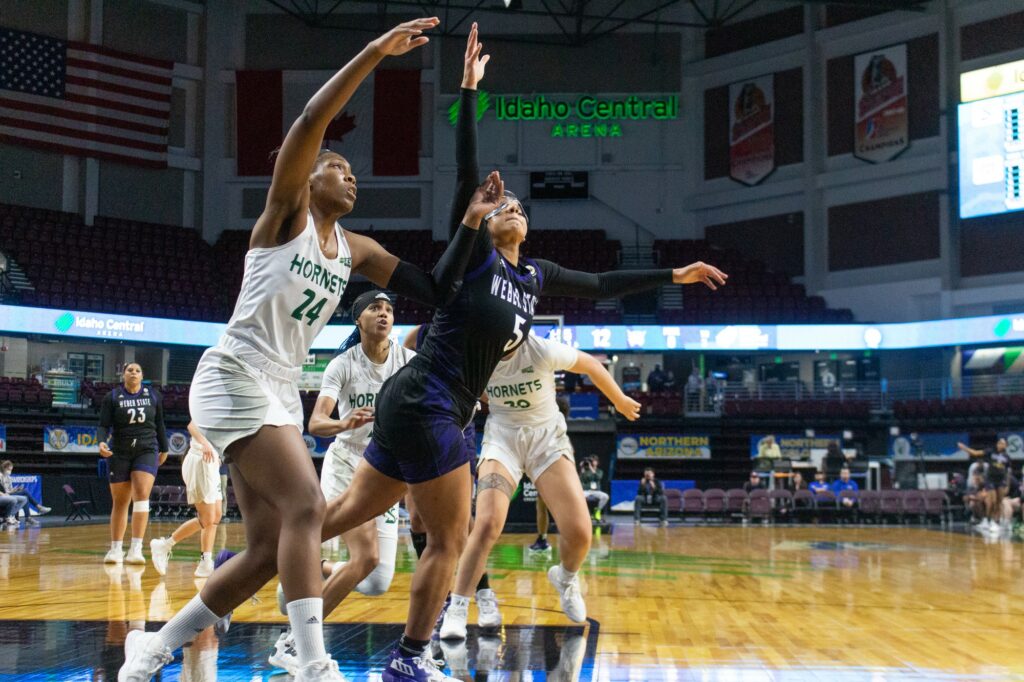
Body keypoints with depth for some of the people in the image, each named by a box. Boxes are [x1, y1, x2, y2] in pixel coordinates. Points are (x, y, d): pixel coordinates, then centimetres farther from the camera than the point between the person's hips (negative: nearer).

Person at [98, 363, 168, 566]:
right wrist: (101, 442, -23)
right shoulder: (112, 397, 1)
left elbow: (159, 425, 15)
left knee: (142, 494, -19)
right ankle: (116, 549, 17)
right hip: (120, 453, 0)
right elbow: (104, 425, -4)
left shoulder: (153, 396, 6)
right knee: (120, 502, 5)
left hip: (147, 451, 0)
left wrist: (164, 449, 19)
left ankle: (136, 549, -22)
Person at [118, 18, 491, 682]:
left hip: (280, 392, 8)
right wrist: (375, 51, -24)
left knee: (269, 549, 4)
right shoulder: (286, 213, -5)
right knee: (307, 507, -23)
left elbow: (436, 291, 11)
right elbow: (310, 121, -21)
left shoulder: (356, 249, 14)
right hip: (234, 378, -8)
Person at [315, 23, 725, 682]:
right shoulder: (472, 250, -4)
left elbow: (601, 286, 22)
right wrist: (469, 90, -17)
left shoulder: (534, 274, 15)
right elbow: (467, 174, -13)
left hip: (416, 407, 8)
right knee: (450, 538, -1)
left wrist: (674, 274, 23)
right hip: (425, 403, -8)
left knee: (352, 512, 15)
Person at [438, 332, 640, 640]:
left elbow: (591, 365, -2)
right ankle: (457, 610, -14)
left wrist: (620, 401, 12)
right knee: (487, 523, -24)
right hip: (502, 438, 0)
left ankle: (565, 577, 25)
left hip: (547, 437, 0)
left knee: (579, 532, -11)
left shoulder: (542, 350, -20)